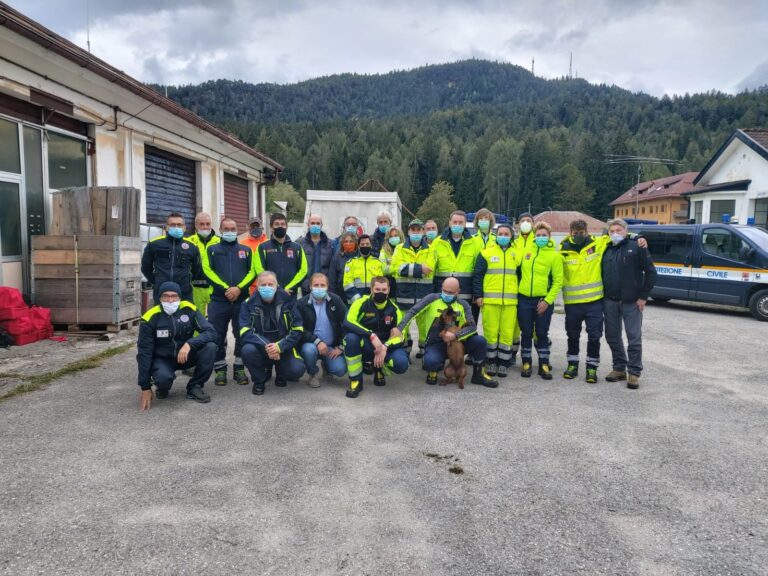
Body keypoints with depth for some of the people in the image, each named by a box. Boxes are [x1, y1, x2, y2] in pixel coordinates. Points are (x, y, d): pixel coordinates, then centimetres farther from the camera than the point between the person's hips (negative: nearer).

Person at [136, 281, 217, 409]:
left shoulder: (188, 309, -14)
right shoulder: (150, 318, -18)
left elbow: (211, 332, -19)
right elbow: (144, 353, -13)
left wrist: (189, 344, -38)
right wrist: (145, 388, -14)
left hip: (185, 355, 2)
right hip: (162, 359, -2)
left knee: (210, 347, -25)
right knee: (163, 378, -35)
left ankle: (194, 387, -6)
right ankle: (163, 387, 6)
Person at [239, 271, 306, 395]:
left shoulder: (288, 301, -8)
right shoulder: (249, 303, -8)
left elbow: (298, 330, -9)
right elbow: (246, 331, -16)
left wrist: (280, 346, -23)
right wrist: (266, 346, -29)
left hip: (283, 348, 0)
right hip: (260, 348, 0)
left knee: (297, 370, -25)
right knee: (248, 350, -32)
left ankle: (280, 374, 15)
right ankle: (259, 380, -1)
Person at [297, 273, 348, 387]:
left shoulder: (335, 300, -2)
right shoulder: (302, 303, -6)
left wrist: (340, 346, -8)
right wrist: (317, 341, -24)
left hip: (332, 346, 1)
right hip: (311, 344, -1)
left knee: (340, 369, -21)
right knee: (309, 350, -36)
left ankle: (326, 365, 17)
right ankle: (313, 374, -2)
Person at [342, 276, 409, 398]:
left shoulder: (394, 309, -1)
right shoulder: (361, 303, -10)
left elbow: (399, 336, -4)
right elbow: (348, 323, -26)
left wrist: (385, 347, -25)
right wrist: (372, 335, -37)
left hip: (386, 346, 1)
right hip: (365, 346, -1)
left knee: (401, 364, -29)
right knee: (351, 337, -35)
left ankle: (379, 369, 10)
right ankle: (355, 381, -17)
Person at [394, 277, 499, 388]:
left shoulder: (463, 305, 1)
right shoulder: (432, 298, -6)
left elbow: (472, 326, -9)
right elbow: (412, 312, -11)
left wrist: (455, 335, -25)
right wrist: (399, 328, -23)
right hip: (435, 344, -3)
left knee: (480, 341, -20)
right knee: (430, 362, -37)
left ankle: (479, 374, 6)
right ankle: (433, 371, 5)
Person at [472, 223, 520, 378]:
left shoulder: (516, 254, 12)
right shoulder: (486, 253, 4)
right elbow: (477, 276, 2)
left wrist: (520, 296, 13)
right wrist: (478, 295, -4)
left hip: (510, 301, 2)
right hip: (490, 300, -2)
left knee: (507, 333, 2)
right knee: (490, 332, 0)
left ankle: (503, 364, 12)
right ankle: (492, 362, 13)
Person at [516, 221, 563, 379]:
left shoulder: (554, 255, -5)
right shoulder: (525, 249, 3)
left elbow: (558, 281, -6)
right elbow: (518, 270, 14)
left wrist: (547, 301, -11)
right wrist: (516, 290, 5)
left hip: (543, 300, -2)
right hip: (524, 299, 2)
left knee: (542, 334, 6)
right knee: (526, 333, 8)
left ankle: (544, 365, 16)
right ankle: (526, 363, 20)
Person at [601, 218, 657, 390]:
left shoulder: (637, 247, -3)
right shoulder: (606, 250, 12)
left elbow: (651, 272, -5)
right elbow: (601, 273, 18)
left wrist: (643, 296, -9)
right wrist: (603, 296, 8)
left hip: (631, 302, -5)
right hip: (610, 302, 5)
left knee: (634, 338, 1)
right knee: (612, 336, 10)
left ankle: (634, 372, 9)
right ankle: (619, 368, 24)